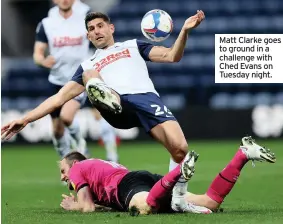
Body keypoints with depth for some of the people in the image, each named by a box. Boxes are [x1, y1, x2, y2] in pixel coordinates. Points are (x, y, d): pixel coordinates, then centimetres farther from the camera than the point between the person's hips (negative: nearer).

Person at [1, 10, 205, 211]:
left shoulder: (133, 46, 32)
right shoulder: (88, 65, 35)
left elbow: (171, 56, 21)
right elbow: (60, 97, 31)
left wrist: (185, 31, 3)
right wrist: (25, 120, 23)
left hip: (146, 97, -1)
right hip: (115, 108, 1)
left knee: (180, 148, -22)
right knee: (89, 75, -24)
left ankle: (178, 198, 0)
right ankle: (108, 99, -58)